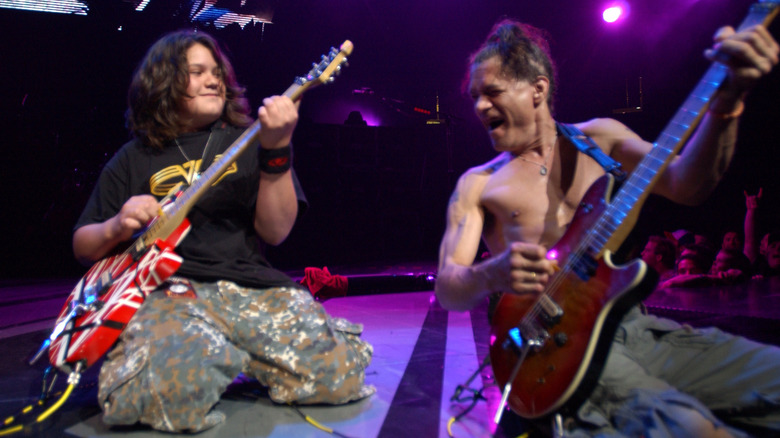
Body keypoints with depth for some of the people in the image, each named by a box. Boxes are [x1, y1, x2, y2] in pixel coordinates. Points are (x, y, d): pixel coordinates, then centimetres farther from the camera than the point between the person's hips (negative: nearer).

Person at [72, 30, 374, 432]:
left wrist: (276, 151, -14)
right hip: (167, 290, -1)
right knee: (170, 388, -36)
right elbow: (83, 247, 17)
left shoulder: (247, 141, 12)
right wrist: (117, 228, -7)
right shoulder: (134, 158, 13)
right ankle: (220, 358, 0)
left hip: (253, 286, 2)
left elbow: (275, 232, -1)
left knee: (340, 370, -21)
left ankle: (230, 357, 5)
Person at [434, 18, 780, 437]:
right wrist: (490, 276, -26)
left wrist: (727, 100, -17)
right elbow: (446, 288, -3)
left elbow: (684, 185, -1)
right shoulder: (477, 184, 5)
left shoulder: (596, 138, 14)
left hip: (632, 326, 5)